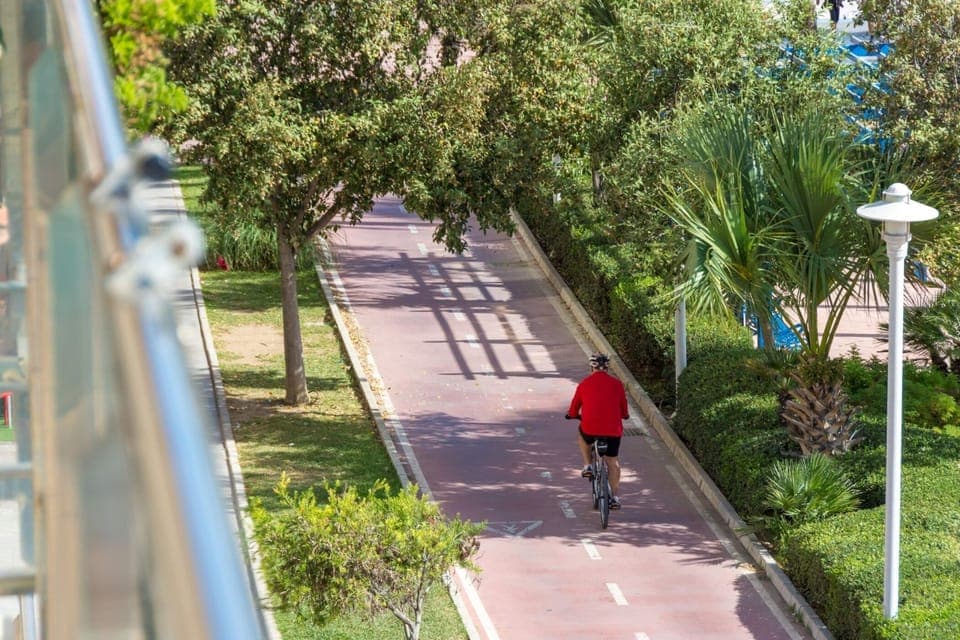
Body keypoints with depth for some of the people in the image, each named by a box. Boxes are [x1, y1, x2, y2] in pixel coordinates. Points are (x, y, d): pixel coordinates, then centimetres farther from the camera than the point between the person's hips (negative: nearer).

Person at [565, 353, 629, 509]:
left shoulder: (584, 384, 4)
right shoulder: (617, 384, 6)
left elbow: (573, 410, 13)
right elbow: (624, 411, 14)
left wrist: (572, 415, 35)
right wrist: (624, 416, 37)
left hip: (590, 429, -1)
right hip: (613, 430, 1)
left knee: (581, 436, 34)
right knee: (613, 461, 15)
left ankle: (587, 466, 20)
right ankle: (615, 497, 14)